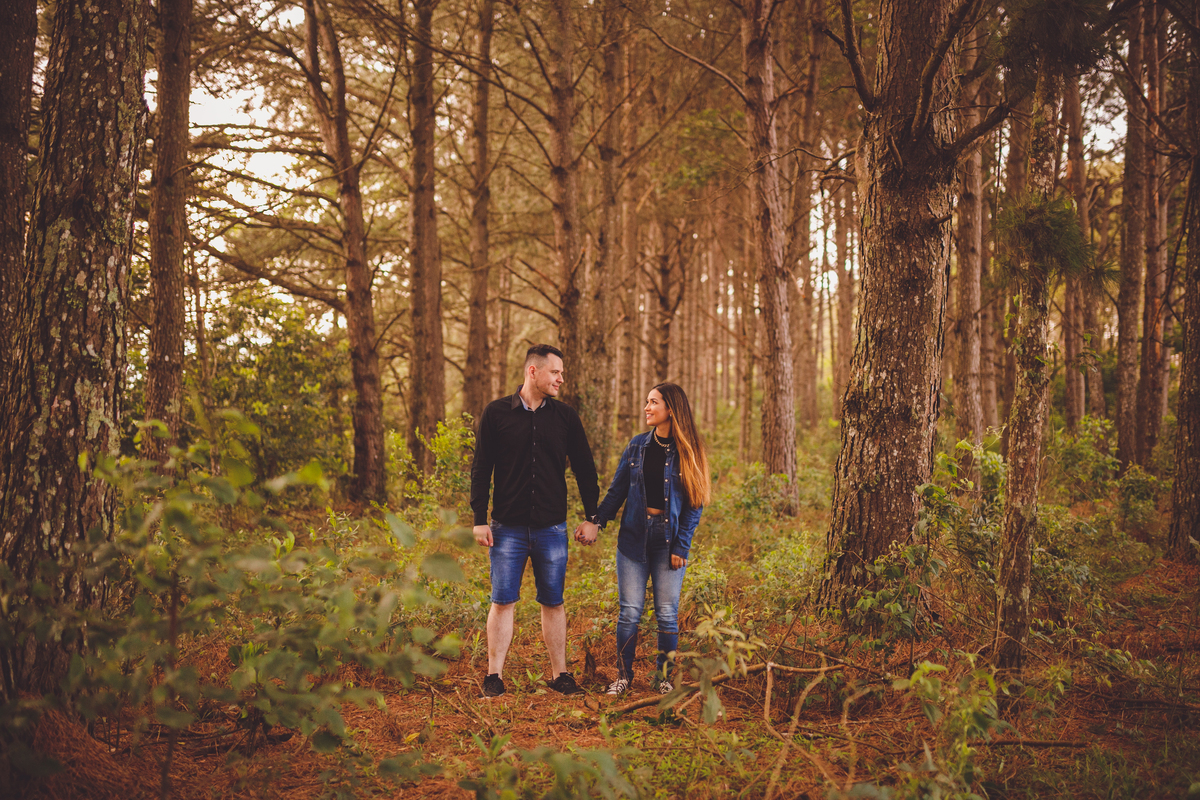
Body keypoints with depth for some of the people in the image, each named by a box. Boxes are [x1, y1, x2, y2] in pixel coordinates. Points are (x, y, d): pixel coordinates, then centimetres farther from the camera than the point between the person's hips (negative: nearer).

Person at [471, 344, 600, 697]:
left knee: (553, 602, 7)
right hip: (508, 528, -2)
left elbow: (584, 469, 11)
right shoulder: (497, 413, 0)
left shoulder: (565, 416, 6)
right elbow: (481, 469, 2)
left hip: (552, 528, 2)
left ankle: (560, 675, 16)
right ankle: (494, 677, 6)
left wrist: (592, 518, 7)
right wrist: (479, 519, -4)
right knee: (503, 601, -1)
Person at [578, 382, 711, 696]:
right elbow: (617, 490, 8)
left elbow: (694, 504, -2)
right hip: (634, 533, 2)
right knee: (630, 610, 0)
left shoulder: (687, 452, -1)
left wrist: (681, 547, -7)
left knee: (667, 611, 0)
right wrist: (596, 522, -6)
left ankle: (663, 676, 14)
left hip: (669, 538, -2)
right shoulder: (637, 445, 7)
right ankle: (623, 675, 11)